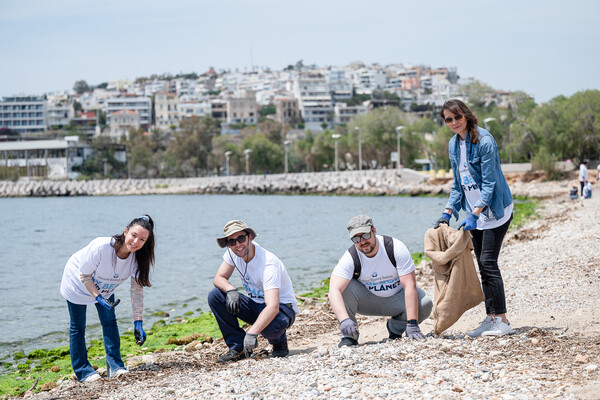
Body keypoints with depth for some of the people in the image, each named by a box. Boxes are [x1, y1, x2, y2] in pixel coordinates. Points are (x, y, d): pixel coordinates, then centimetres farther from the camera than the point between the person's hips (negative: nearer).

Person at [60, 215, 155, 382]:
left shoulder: (137, 257, -26)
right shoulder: (101, 247, -41)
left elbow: (137, 290, -19)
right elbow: (84, 275, -26)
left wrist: (138, 322, -21)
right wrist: (99, 298, -33)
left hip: (104, 288, 4)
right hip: (78, 284, -4)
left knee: (110, 322, 2)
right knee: (77, 328, 4)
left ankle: (115, 366, 8)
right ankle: (82, 371, 14)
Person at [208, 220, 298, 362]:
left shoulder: (268, 264, -32)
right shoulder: (233, 252, -10)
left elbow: (273, 307, -41)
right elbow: (219, 278, -2)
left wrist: (252, 333, -53)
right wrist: (230, 290, -27)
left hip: (282, 308, -7)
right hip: (256, 305, 7)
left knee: (271, 325, -42)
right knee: (215, 296, -13)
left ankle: (280, 342, -3)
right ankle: (238, 347, -7)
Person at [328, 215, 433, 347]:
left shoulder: (396, 248, -23)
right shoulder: (350, 258, -22)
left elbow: (410, 286, -27)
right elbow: (334, 292, -34)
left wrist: (412, 324, -36)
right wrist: (344, 320, -53)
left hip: (395, 300, 1)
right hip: (367, 302, 0)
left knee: (425, 303, -28)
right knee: (344, 285, -30)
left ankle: (396, 327, 1)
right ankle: (349, 335, -15)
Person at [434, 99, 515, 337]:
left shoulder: (484, 141, -18)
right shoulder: (453, 145, 7)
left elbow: (489, 182, -19)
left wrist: (474, 215, -25)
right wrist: (447, 213, 6)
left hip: (495, 210, -8)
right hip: (475, 213, 8)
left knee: (488, 262, -12)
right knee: (482, 264, 7)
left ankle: (502, 321, -8)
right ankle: (491, 318, 12)